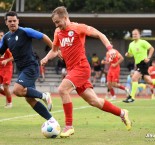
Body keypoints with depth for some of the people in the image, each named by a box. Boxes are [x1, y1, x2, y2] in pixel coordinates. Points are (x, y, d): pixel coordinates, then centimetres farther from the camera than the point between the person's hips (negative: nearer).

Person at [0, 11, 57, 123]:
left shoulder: (25, 31, -10)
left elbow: (44, 37, -6)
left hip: (31, 67, -8)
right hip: (22, 70, 8)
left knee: (17, 90, -26)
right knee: (29, 99, 1)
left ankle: (44, 96, -7)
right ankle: (51, 120, 9)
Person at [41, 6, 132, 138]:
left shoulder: (77, 28, -8)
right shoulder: (58, 32, 12)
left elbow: (99, 34, -7)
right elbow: (54, 50, 23)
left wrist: (110, 48, -20)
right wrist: (46, 58, 3)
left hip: (81, 67, -7)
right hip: (71, 69, 7)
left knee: (62, 89, -25)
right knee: (93, 101, 8)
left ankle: (69, 126, -18)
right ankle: (122, 113, 26)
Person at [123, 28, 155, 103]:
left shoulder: (142, 42, -9)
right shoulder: (131, 44, 12)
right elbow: (131, 54, 24)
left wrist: (148, 57, -19)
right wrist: (127, 54, 1)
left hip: (143, 63, -8)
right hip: (138, 64, 8)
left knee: (134, 78, -17)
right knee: (149, 81, 10)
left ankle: (131, 97, -16)